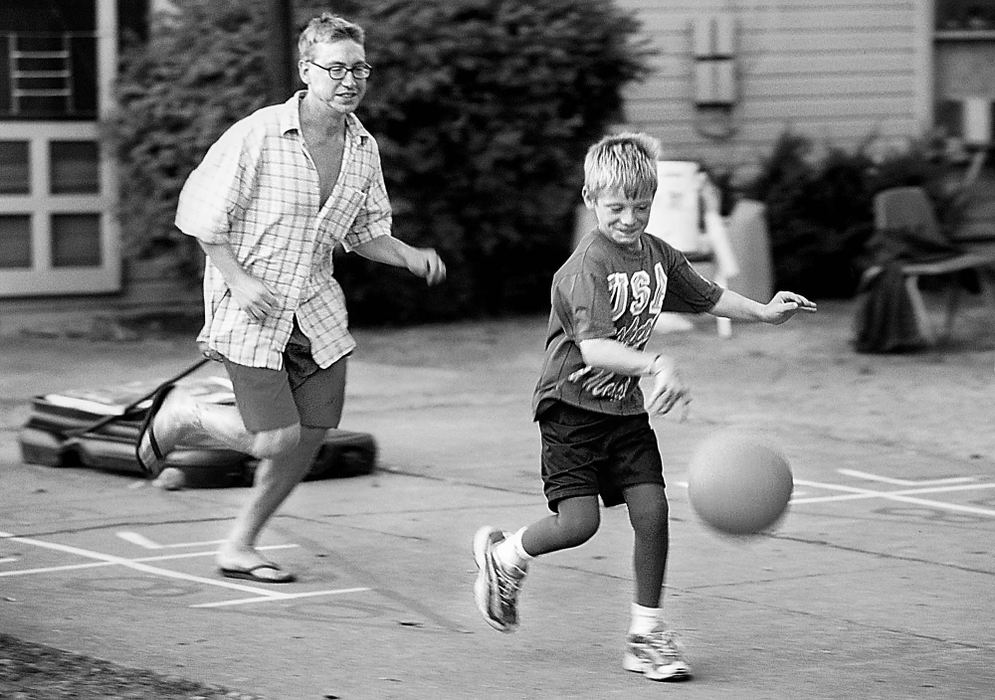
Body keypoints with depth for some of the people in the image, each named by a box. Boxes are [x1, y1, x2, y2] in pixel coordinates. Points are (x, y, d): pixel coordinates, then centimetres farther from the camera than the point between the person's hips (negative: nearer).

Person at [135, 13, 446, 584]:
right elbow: (200, 213, -10)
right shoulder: (257, 136, -16)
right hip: (250, 307, -6)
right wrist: (239, 280, -19)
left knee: (312, 434, 5)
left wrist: (410, 256, -5)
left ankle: (240, 547, 23)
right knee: (275, 440, -11)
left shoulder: (364, 149, 3)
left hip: (314, 309, 6)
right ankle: (181, 414, 18)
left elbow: (366, 233, 14)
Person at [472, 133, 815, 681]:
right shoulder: (585, 267, -21)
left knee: (651, 508, -6)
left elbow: (705, 296, 20)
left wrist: (764, 312, 9)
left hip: (625, 407, 6)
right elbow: (593, 348, -34)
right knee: (579, 521, -13)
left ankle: (647, 635, 6)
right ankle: (502, 556, 18)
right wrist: (657, 365, -47)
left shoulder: (657, 254, 3)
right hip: (572, 405, -6)